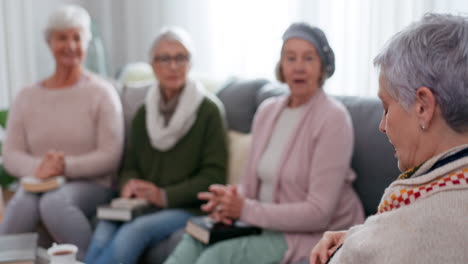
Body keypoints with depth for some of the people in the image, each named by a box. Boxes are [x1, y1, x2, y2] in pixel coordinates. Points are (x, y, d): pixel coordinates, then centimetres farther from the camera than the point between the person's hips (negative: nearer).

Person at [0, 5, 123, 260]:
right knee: (22, 203, -32)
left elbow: (110, 156, -5)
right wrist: (36, 167, -16)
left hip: (89, 184, -2)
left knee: (54, 202, -35)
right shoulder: (27, 97, 12)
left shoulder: (102, 93, 1)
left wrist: (65, 166, -19)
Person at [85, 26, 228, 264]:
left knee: (136, 230, -34)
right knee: (105, 228, -29)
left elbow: (214, 176, -5)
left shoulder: (208, 110, -1)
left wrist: (164, 196, -14)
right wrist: (129, 184, -6)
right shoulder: (144, 113, 15)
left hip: (189, 209, -4)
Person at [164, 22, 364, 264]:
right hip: (270, 224, 7)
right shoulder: (268, 111, 8)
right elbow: (251, 183, 13)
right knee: (194, 240, -18)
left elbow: (319, 212, -18)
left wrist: (246, 210, -20)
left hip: (316, 234, -6)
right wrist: (230, 201, -11)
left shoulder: (332, 118, -14)